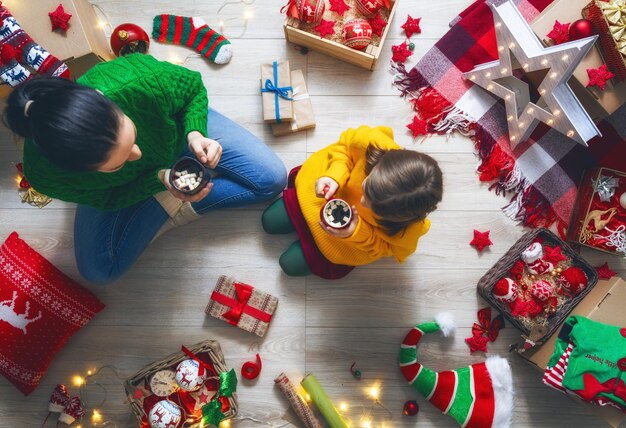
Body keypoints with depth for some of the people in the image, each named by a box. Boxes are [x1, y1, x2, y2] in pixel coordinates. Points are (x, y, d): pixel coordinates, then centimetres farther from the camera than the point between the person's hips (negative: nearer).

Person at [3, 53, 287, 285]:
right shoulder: (44, 172, -39)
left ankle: (181, 208, -3)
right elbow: (106, 200, -19)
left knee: (273, 179, -10)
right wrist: (160, 180, -35)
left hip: (178, 131, 0)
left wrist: (195, 133, -36)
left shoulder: (143, 80, -43)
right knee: (99, 270, -9)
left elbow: (194, 87, -19)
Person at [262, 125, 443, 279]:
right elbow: (345, 143, -18)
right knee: (270, 222, 17)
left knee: (292, 265, 8)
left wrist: (357, 235, -38)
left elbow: (387, 248, -18)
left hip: (360, 232, -2)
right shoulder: (373, 143, -44)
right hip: (335, 190, 2)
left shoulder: (408, 230, -43)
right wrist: (335, 175, -36)